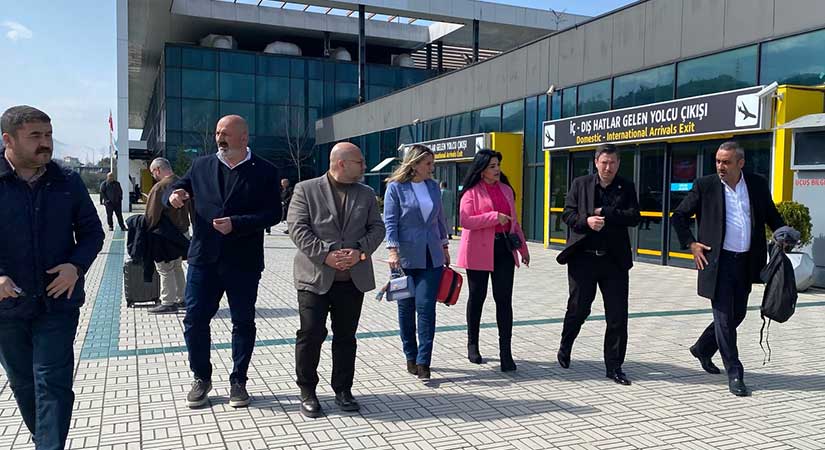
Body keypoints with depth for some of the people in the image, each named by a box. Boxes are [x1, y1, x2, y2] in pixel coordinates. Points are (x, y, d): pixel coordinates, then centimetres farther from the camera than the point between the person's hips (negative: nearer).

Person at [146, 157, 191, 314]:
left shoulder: (160, 187, -19)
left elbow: (152, 215, -18)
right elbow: (190, 209, 14)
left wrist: (146, 231, -5)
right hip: (183, 231, 9)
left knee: (165, 269, 1)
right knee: (177, 267, 18)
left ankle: (168, 302, 7)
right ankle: (181, 299, 25)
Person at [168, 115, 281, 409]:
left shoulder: (265, 172, -2)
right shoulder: (200, 166, 8)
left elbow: (273, 213, -8)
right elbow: (182, 186, 21)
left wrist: (236, 224, -19)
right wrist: (176, 193, -3)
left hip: (244, 262, -2)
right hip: (203, 258, 3)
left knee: (243, 322, 8)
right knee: (194, 320, 5)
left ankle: (238, 381, 24)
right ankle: (201, 378, 24)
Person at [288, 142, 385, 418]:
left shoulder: (366, 194, 12)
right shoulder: (306, 190, -1)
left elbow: (377, 227, 8)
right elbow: (297, 228, -8)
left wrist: (360, 250, -10)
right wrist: (325, 255, -17)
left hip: (353, 278, 4)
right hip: (315, 277, -3)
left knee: (346, 336, 11)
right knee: (311, 334, -1)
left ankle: (343, 390, 23)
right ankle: (307, 392, 14)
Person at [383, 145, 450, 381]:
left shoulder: (433, 186, 10)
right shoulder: (396, 187, -3)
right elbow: (390, 221, -7)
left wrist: (445, 248, 18)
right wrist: (393, 251, -16)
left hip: (431, 257, 3)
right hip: (406, 257, -3)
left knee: (426, 307, -6)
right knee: (406, 308, 8)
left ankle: (423, 362, -2)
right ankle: (411, 358, 22)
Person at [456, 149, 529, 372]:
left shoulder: (506, 189, 13)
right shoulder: (472, 192, -4)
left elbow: (514, 220, 19)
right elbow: (465, 221, -15)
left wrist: (523, 247, 18)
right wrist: (494, 217, -18)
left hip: (503, 249, 4)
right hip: (479, 252, -4)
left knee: (504, 299, -3)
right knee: (477, 297, 10)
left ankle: (505, 351, -1)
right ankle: (472, 345, 27)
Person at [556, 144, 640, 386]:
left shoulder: (626, 187, 6)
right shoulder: (580, 184, 5)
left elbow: (634, 217, -5)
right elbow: (567, 213, -1)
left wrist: (605, 213, -14)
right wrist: (586, 221, -19)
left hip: (614, 260, 1)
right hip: (583, 257, -1)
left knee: (618, 317, 2)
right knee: (578, 309, 8)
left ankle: (614, 366, 14)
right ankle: (565, 346, 36)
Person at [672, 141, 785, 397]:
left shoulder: (757, 185, 5)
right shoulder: (705, 186, -3)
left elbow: (772, 216, 16)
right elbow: (679, 216, 3)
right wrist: (690, 244, -7)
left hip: (746, 263, 4)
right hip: (718, 261, -4)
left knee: (737, 314, 15)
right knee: (724, 317, -2)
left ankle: (702, 349, 37)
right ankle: (734, 374, 8)